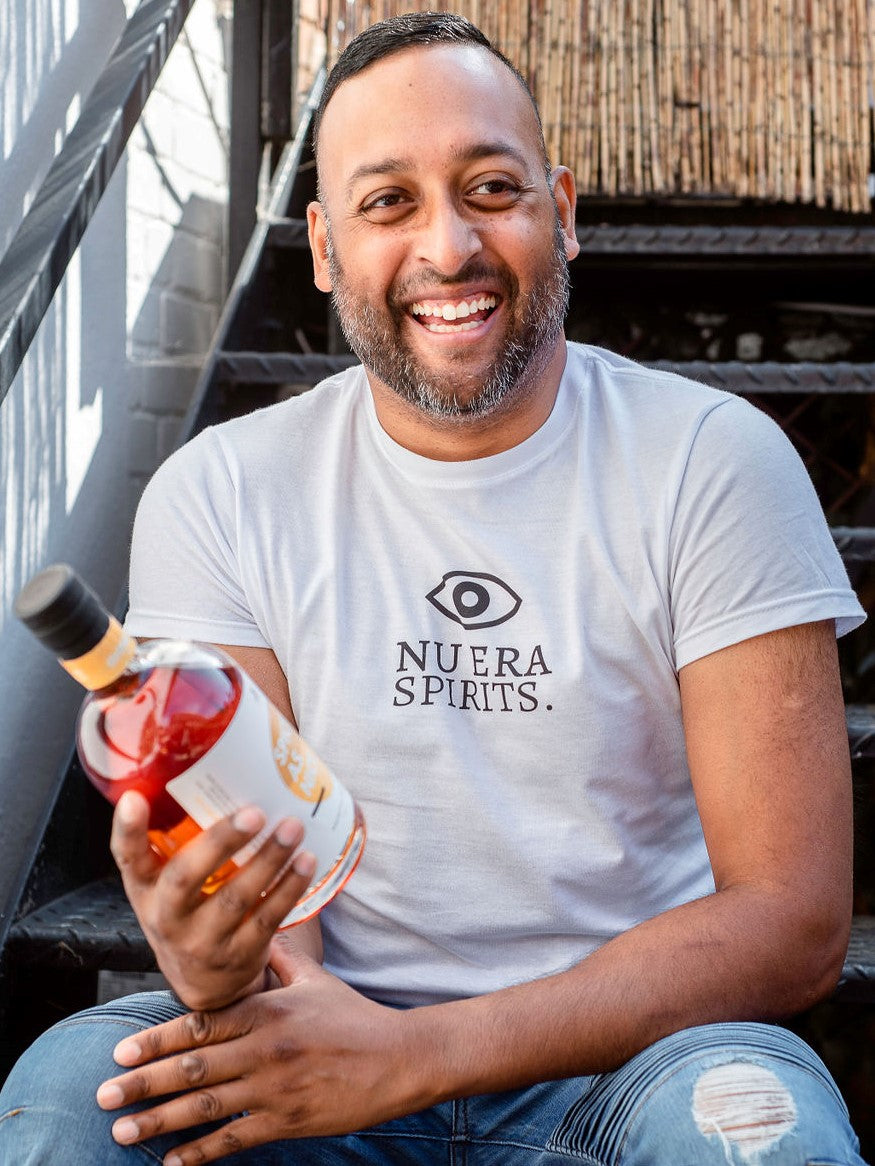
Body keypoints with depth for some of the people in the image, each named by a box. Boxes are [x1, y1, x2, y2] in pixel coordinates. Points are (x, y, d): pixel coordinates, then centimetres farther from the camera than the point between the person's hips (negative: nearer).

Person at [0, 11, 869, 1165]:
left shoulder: (715, 461, -6)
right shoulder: (217, 494, -1)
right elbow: (262, 885, -4)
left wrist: (420, 1052, -22)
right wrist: (217, 974, -31)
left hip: (629, 1052, 0)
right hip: (337, 1040, 1)